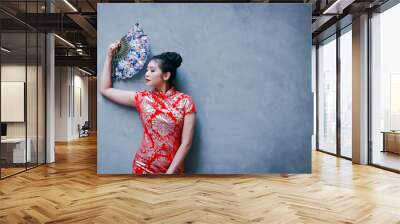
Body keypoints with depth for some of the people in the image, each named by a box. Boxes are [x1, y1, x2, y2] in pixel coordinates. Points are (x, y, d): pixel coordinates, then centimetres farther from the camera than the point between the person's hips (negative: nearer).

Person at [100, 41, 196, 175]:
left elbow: (186, 142, -10)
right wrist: (109, 56, 4)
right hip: (143, 167, 2)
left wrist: (170, 171, -14)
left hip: (173, 168, -2)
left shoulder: (185, 101, -9)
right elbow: (105, 90, 6)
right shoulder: (142, 98, -1)